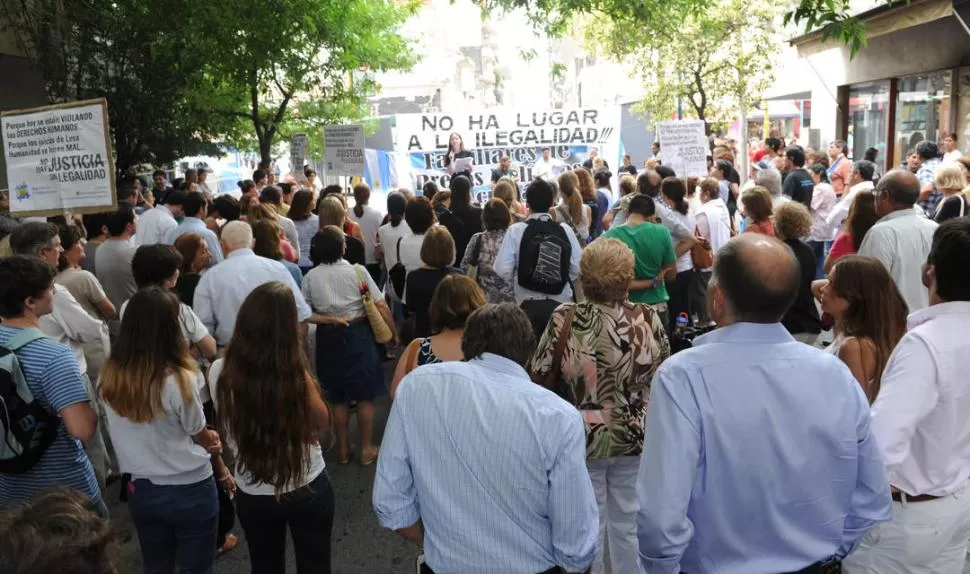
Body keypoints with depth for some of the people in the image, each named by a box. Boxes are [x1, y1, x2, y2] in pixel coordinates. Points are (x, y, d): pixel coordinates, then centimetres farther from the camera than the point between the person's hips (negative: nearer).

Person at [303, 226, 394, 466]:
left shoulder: (310, 277, -4)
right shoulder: (357, 271, -9)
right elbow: (381, 306, -10)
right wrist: (393, 332, -2)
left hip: (328, 338, 3)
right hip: (358, 335, -2)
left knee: (338, 397, 17)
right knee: (365, 395, 11)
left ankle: (343, 449, 27)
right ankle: (366, 449, 19)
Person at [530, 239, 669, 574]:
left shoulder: (565, 319, -19)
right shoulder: (648, 319, -13)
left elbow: (537, 374, -11)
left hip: (583, 438, -2)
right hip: (635, 437, 2)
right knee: (629, 524, 22)